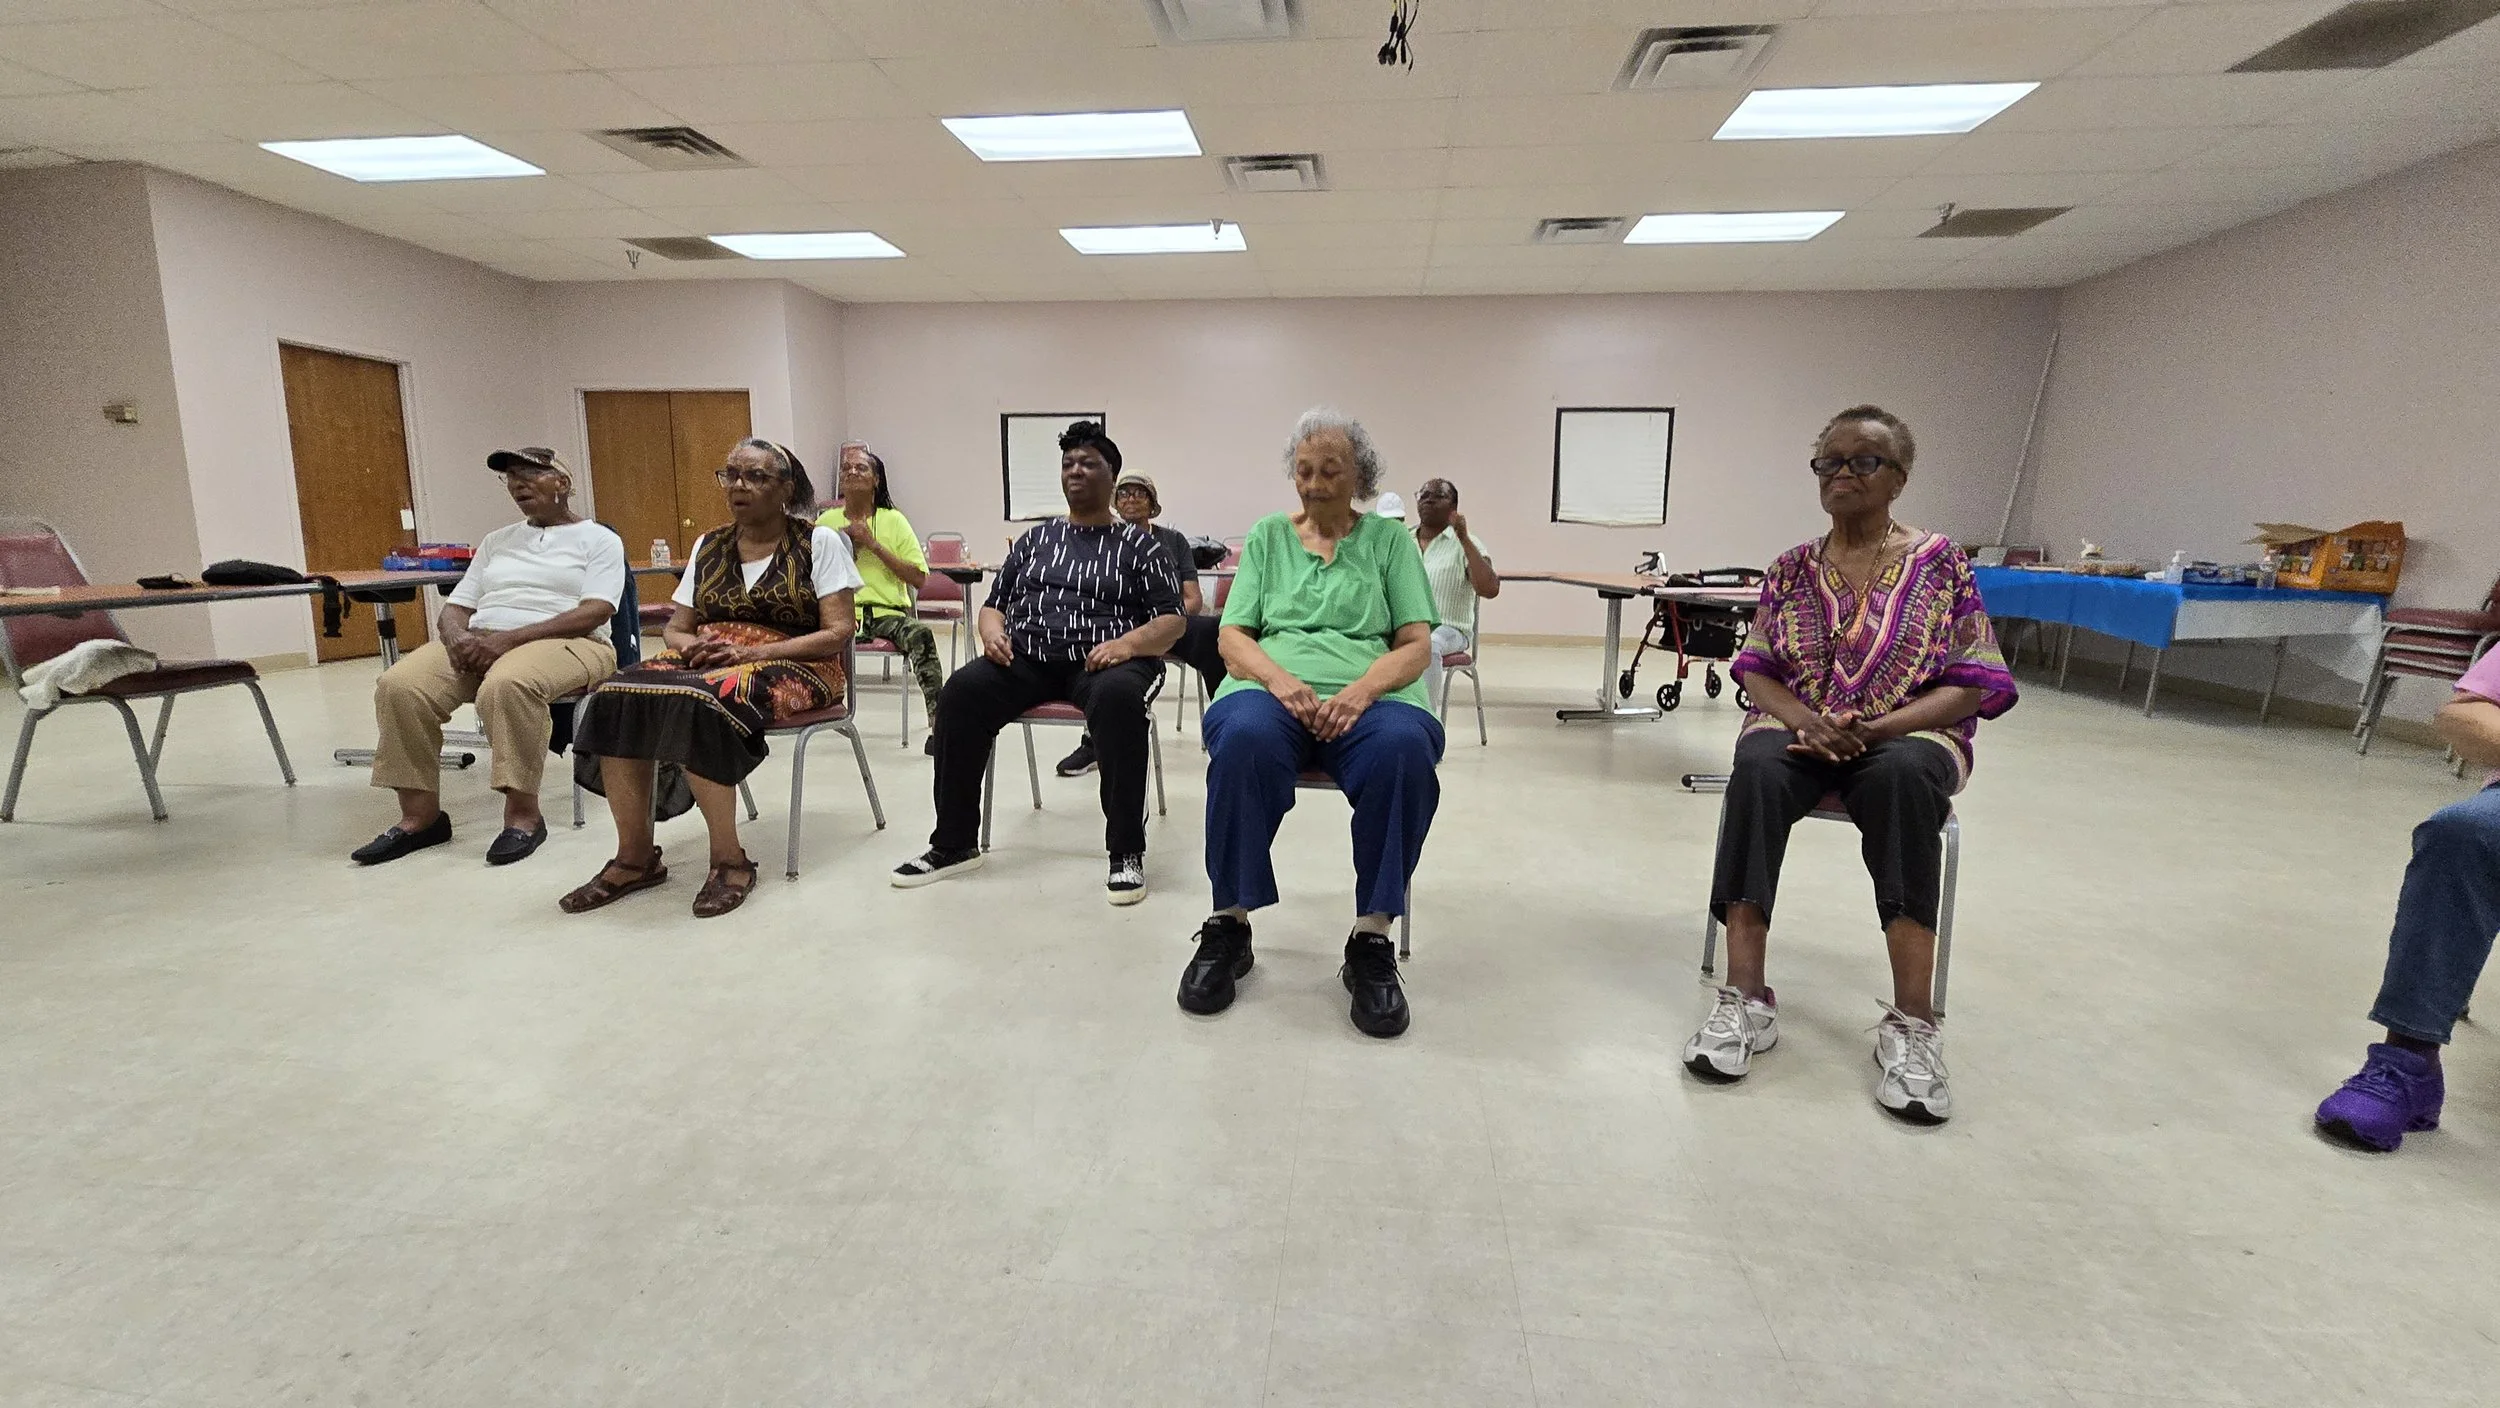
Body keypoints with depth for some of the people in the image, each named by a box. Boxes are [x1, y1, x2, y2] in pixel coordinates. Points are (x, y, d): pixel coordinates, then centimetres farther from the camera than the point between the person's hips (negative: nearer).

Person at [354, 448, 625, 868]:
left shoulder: (599, 539, 5)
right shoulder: (497, 541, 24)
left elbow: (594, 612, -10)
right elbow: (453, 608, 18)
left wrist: (510, 638, -19)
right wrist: (458, 637, -8)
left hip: (561, 644, -6)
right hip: (477, 643, 6)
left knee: (507, 684, -39)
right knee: (399, 685, -22)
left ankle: (523, 812, -26)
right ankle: (420, 814, -13)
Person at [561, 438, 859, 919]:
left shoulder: (820, 542, 0)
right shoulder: (708, 545, 16)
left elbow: (839, 633, -8)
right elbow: (676, 629, 17)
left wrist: (753, 652, -18)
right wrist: (692, 645, -9)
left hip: (792, 666, -5)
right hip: (707, 659, 6)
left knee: (698, 702, -36)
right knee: (617, 698, -24)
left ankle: (730, 860, -24)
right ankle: (635, 856, -14)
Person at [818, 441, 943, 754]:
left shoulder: (893, 520, 10)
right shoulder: (826, 522, 16)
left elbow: (919, 577, 1)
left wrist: (874, 545, -4)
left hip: (888, 612, -1)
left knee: (922, 634, -35)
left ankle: (938, 726, -34)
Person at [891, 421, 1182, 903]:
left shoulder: (1138, 544, 11)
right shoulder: (1035, 540, 23)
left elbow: (1171, 621, 4)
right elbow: (994, 604, 22)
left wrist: (1129, 642, -17)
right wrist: (991, 631, -3)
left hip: (1102, 662, -3)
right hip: (1028, 657, 4)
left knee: (1118, 698, -39)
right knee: (960, 692, -25)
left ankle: (1127, 852, -28)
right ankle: (955, 844, -13)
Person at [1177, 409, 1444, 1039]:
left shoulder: (1390, 539, 16)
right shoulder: (1267, 536, 18)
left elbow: (1416, 643, 6)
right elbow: (1233, 637, 9)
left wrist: (1361, 690, -15)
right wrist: (1282, 680, -13)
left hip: (1369, 696, 0)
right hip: (1272, 687, 0)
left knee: (1404, 747, -36)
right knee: (1245, 737, -36)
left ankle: (1372, 939, -24)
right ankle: (1230, 925, -20)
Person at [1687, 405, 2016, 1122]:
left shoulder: (1940, 562, 3)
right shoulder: (1790, 568, 10)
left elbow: (1973, 685, -2)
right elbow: (1756, 670, 6)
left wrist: (1877, 727, -18)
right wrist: (1807, 720, -15)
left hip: (1906, 734, -1)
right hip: (1797, 727, 2)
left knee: (1902, 777, -38)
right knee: (1757, 769, -34)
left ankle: (1911, 1023, -34)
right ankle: (1746, 997, -36)